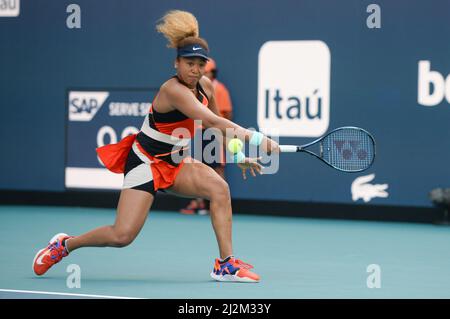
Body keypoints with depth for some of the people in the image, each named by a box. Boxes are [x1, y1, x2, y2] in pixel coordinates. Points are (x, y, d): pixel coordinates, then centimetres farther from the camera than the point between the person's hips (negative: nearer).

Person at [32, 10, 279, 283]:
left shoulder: (206, 86, -1)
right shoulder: (173, 90, -27)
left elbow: (215, 127, 18)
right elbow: (212, 121, -37)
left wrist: (240, 155, 13)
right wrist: (257, 139, -42)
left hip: (176, 162, 7)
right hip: (146, 160, -7)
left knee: (218, 187, -20)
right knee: (123, 235, -14)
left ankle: (226, 264, -16)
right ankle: (65, 244, 13)